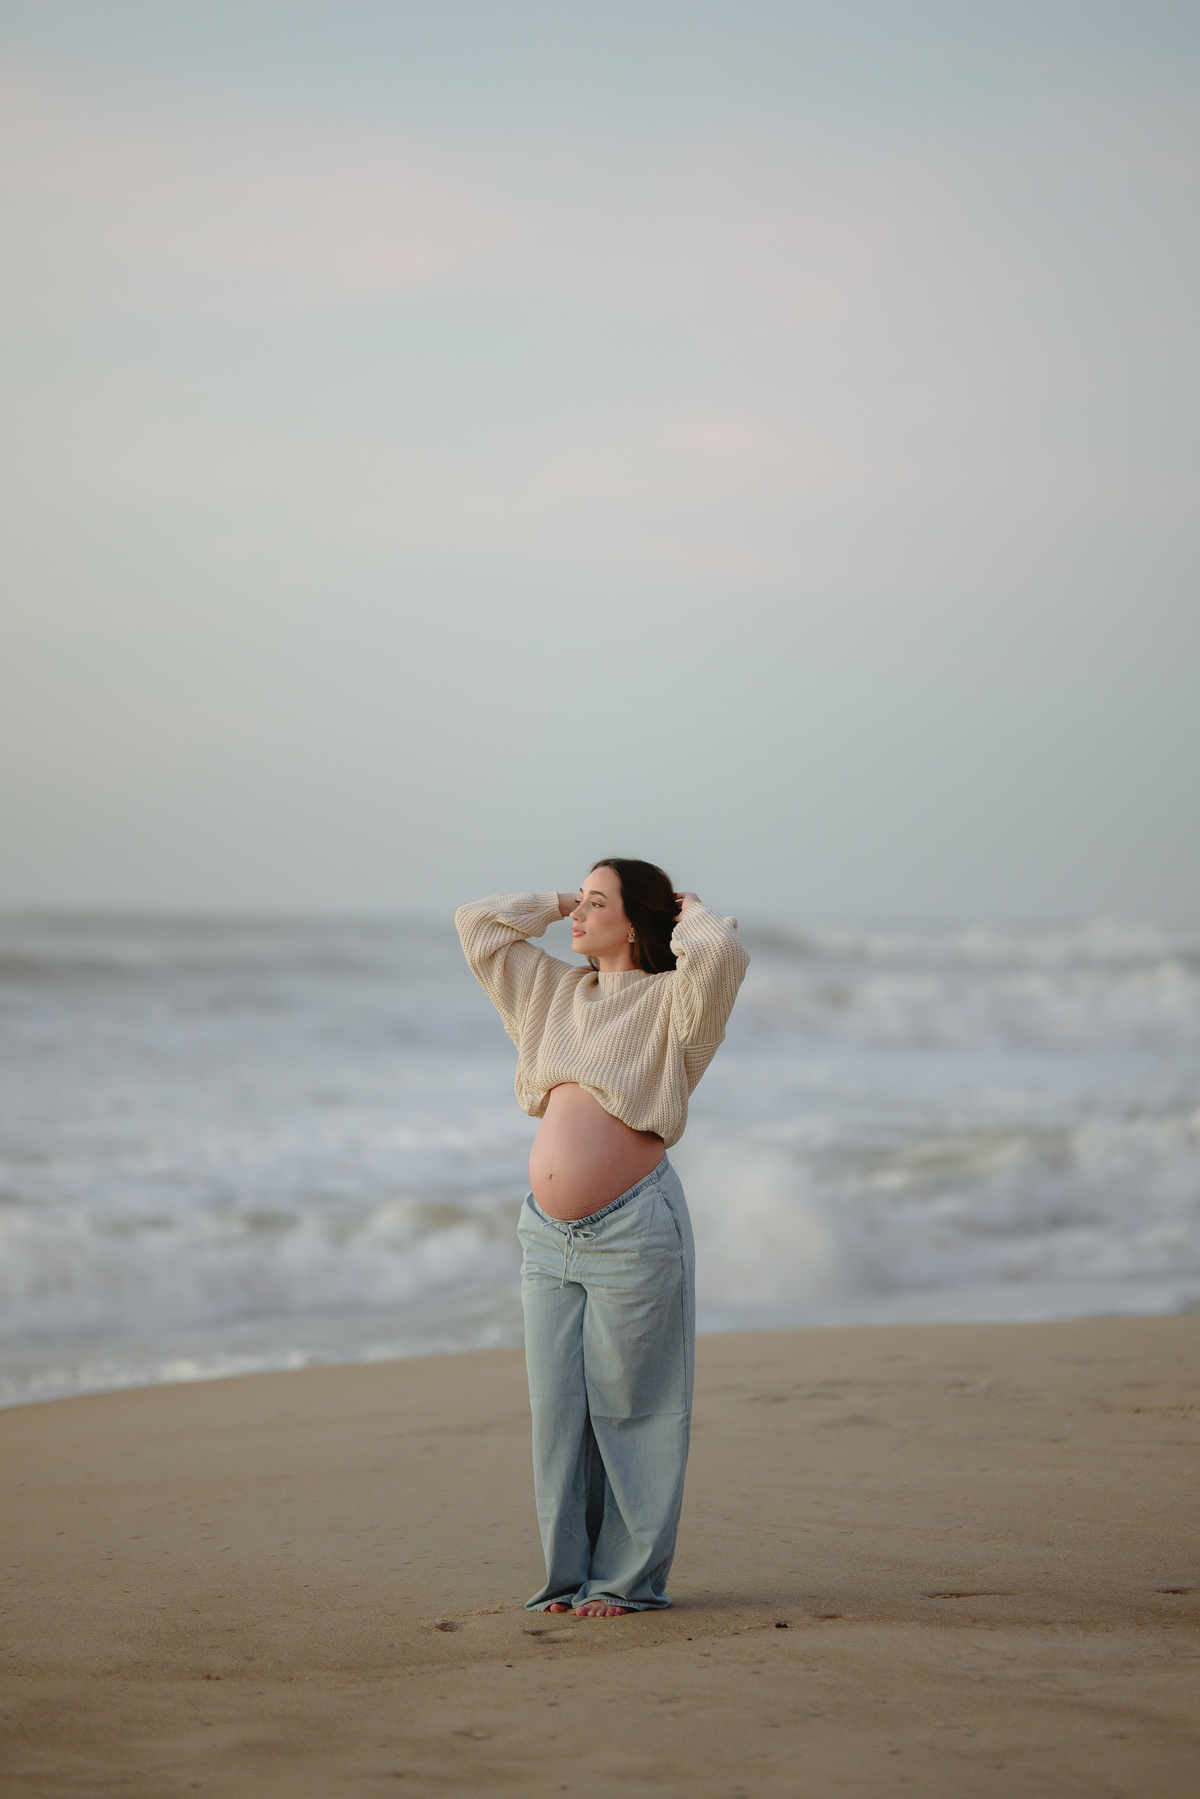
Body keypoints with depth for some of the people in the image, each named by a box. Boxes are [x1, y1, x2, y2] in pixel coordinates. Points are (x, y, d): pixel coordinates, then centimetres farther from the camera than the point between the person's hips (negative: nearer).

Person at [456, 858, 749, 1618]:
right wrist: (560, 902, 19)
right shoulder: (555, 991, 17)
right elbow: (478, 923, 24)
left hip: (631, 1230, -6)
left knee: (628, 1408, 0)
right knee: (556, 1407, 7)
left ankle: (629, 1577, 7)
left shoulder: (671, 1001, -2)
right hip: (549, 1234, 6)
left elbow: (720, 950, -23)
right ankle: (570, 1573, 15)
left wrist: (690, 913, -3)